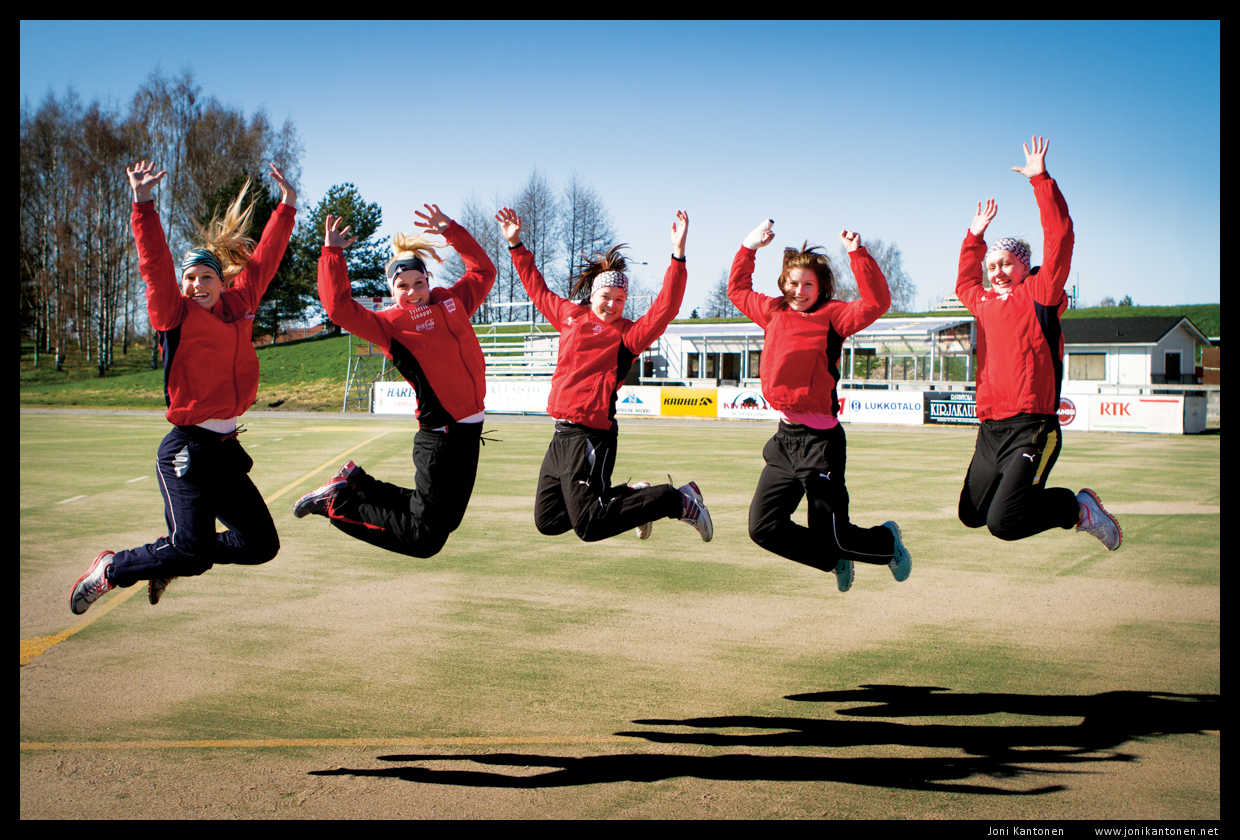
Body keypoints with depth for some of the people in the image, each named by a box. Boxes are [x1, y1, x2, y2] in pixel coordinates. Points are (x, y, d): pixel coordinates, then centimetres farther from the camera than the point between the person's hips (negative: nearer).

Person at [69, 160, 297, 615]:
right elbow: (156, 265, -15)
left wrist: (287, 207, 23)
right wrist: (143, 203, -25)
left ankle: (170, 561, 25)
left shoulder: (239, 306, 11)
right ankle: (111, 569, 13)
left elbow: (262, 262, 20)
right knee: (193, 550, -13)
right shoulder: (176, 314, -3)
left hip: (227, 449, 7)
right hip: (187, 450, -6)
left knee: (260, 544, 6)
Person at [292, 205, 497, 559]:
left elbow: (483, 271, 25)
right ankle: (339, 500, 13)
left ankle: (357, 483, 28)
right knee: (423, 538, -4)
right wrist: (333, 252, -14)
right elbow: (339, 307, -19)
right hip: (439, 439, -7)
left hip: (469, 430, 7)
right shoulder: (390, 323, -6)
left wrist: (451, 231, 18)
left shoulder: (452, 301, 11)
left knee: (446, 520, 17)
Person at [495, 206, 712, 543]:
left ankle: (679, 499, -1)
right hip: (562, 436, 8)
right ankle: (632, 495, 24)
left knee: (589, 526, -14)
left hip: (591, 436, -8)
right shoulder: (570, 315, 13)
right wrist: (516, 244, 28)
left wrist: (678, 256, -29)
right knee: (547, 521, 13)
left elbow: (664, 310, -20)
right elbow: (538, 289, 28)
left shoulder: (627, 333, -4)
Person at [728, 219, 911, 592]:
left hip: (820, 439, -6)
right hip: (785, 437, 7)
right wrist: (749, 247, 20)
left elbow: (876, 303, -20)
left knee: (832, 536, -1)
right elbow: (738, 289, 29)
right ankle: (836, 561, 25)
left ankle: (886, 540, 32)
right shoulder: (773, 312, 12)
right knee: (764, 528, 5)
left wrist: (857, 254, -24)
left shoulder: (832, 315, -4)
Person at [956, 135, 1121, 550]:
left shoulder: (1039, 294, 1)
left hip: (1031, 428, -8)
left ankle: (1075, 506, 5)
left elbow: (1060, 240, -10)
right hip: (990, 431, 8)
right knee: (971, 514, 14)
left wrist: (1041, 181, -9)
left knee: (1004, 522, -19)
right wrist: (974, 237, 38)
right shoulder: (984, 302, 19)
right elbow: (963, 284, 42)